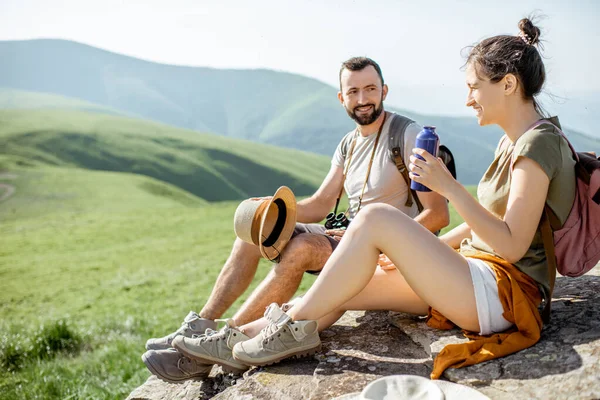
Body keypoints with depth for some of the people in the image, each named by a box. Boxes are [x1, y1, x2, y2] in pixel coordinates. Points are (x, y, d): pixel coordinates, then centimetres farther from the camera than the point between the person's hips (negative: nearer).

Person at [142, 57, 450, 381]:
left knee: (303, 246, -33)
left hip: (384, 255, -8)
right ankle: (200, 326, -10)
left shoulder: (408, 136, -11)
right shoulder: (348, 144, 13)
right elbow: (321, 204, 9)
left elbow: (438, 214, -16)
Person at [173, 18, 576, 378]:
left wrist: (448, 186, -23)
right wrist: (423, 249, 16)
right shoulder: (511, 141, 17)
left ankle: (295, 326, -13)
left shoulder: (539, 143, -13)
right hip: (475, 270, 9)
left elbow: (511, 245, -20)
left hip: (503, 291, -9)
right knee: (337, 292, -2)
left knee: (375, 218, -25)